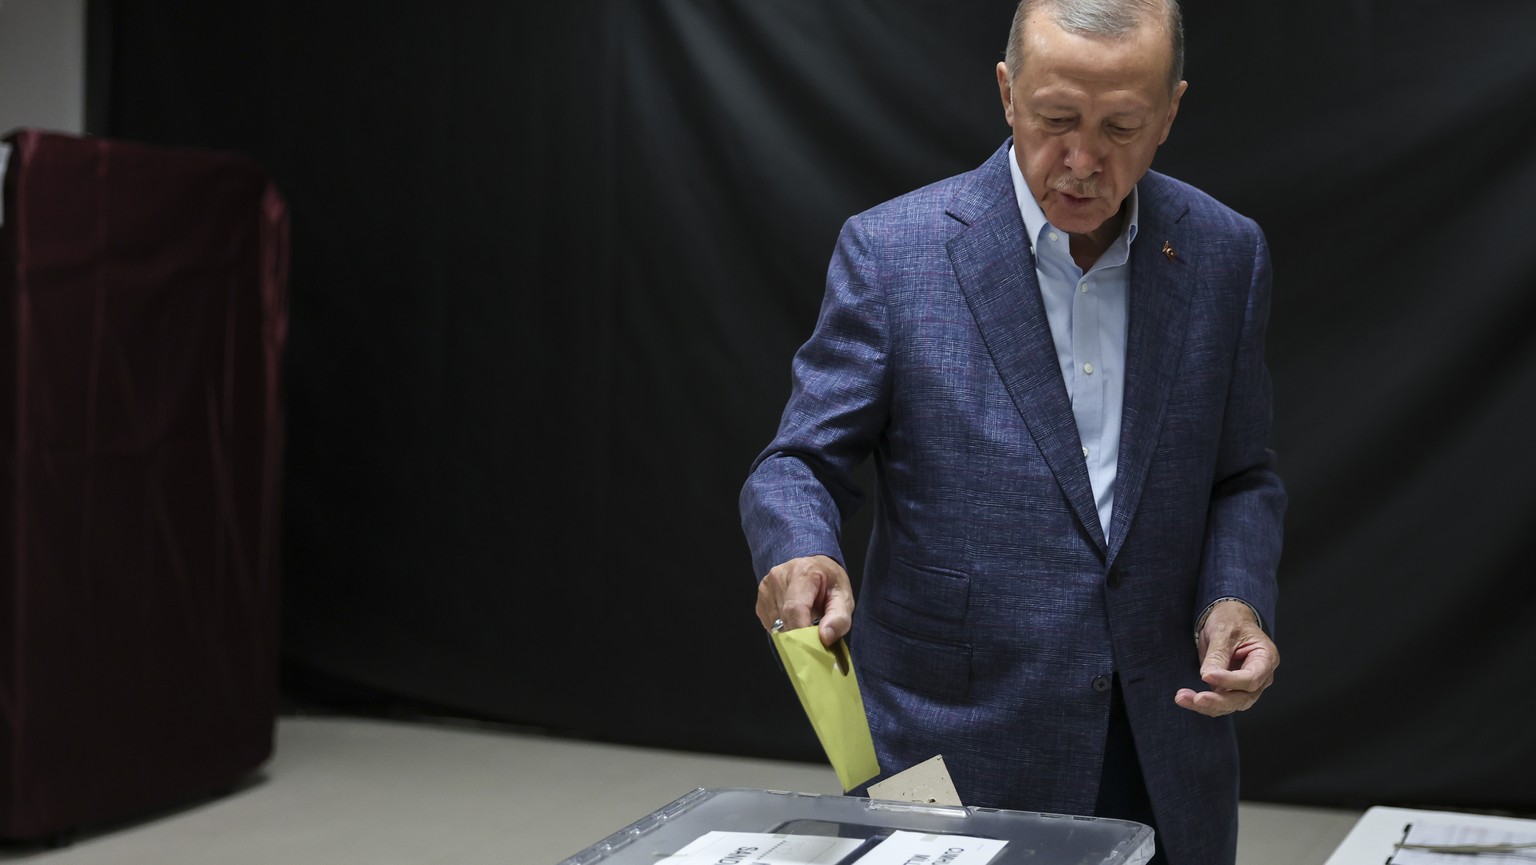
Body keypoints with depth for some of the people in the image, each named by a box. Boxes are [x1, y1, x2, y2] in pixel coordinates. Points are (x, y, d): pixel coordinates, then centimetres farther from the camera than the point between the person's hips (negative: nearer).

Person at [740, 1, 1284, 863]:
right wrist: (803, 556, -28)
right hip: (956, 742, -3)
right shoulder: (892, 250, -9)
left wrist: (1235, 600, -10)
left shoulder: (1226, 254, 0)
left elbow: (1243, 476, 9)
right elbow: (802, 463, -6)